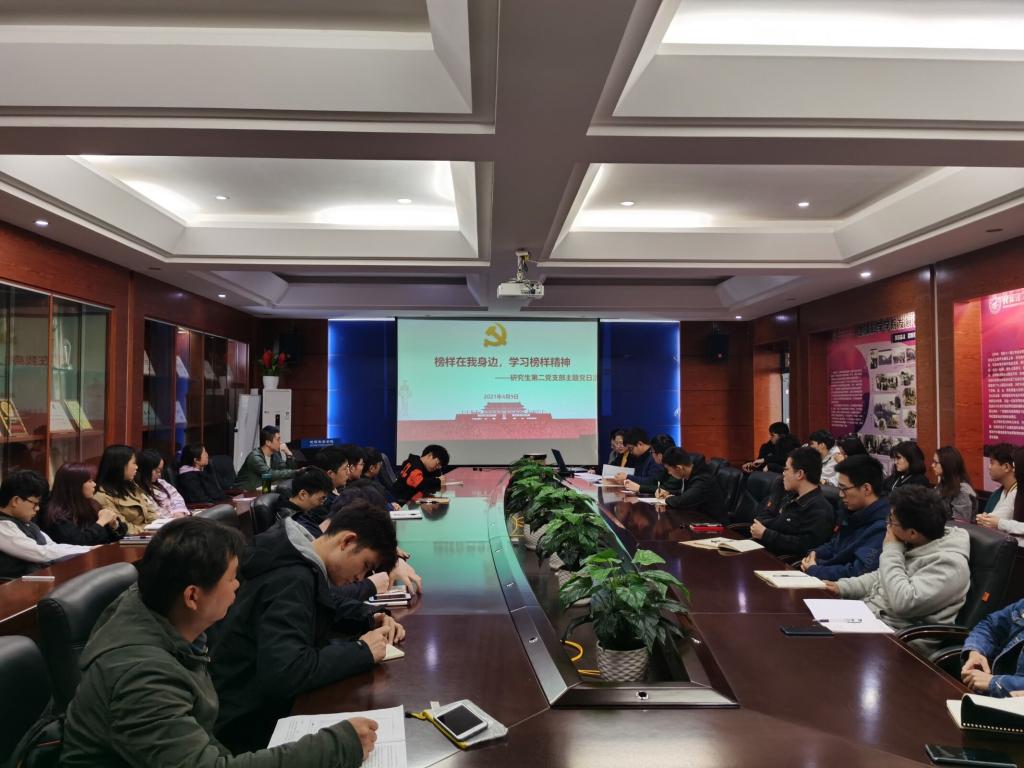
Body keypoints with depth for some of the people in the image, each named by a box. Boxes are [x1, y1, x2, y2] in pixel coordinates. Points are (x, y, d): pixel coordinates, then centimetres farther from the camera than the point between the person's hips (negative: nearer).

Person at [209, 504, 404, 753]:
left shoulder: (300, 562, 1)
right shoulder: (292, 580, -26)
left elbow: (331, 604, 19)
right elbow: (283, 673, -38)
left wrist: (372, 618, 1)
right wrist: (362, 650, -27)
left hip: (262, 705, 9)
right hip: (244, 726, -8)